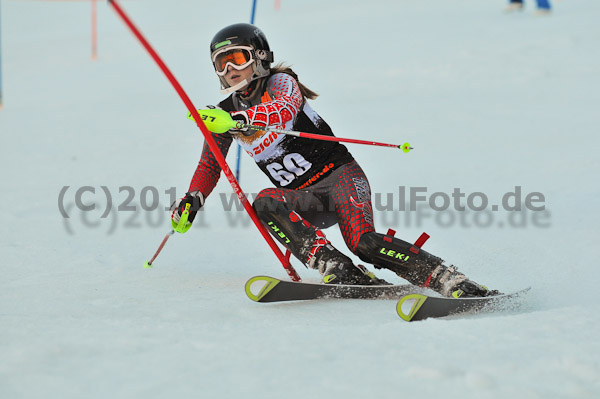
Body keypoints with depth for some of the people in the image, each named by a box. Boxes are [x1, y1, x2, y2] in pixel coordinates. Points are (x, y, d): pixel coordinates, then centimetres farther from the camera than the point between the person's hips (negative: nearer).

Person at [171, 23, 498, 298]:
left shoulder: (280, 83, -5)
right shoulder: (224, 115, 11)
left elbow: (284, 111, -30)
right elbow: (210, 165, 24)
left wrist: (237, 118, -47)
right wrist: (192, 199, 3)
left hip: (339, 174, -5)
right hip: (305, 200, 5)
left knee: (362, 241, -30)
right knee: (265, 203, -28)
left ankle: (453, 283, -35)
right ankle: (341, 273, -38)